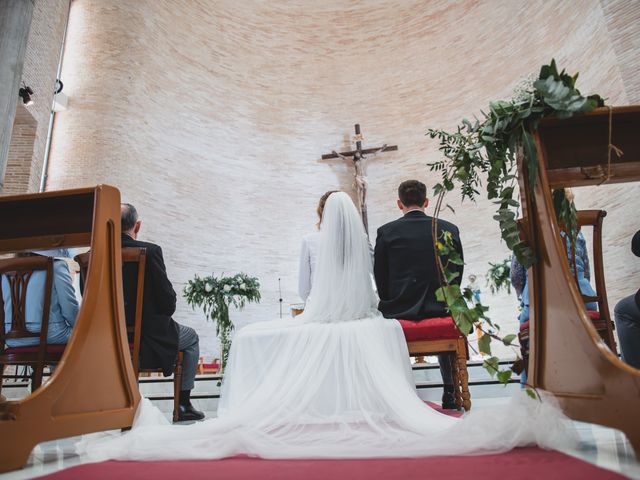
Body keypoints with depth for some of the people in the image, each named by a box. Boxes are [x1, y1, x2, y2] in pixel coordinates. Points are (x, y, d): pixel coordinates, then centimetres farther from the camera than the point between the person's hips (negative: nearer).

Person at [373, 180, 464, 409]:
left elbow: (381, 280, -2)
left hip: (400, 311, -2)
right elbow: (457, 274, 5)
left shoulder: (386, 232, -7)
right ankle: (450, 393, 34)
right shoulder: (450, 229, -1)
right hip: (440, 308, 3)